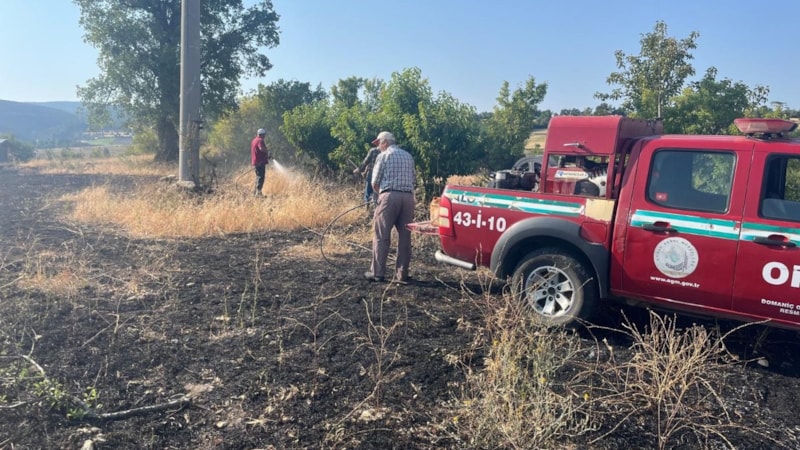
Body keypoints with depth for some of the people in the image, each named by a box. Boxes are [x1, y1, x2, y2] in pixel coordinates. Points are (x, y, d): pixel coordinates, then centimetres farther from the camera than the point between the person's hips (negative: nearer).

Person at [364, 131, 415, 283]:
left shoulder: (383, 156, 2)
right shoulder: (408, 156, 19)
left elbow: (375, 182, 0)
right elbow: (413, 178, 15)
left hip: (390, 196, -5)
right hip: (408, 197, 5)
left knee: (381, 236, 1)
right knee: (405, 236, 6)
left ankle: (378, 272, 2)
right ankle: (402, 274, 7)